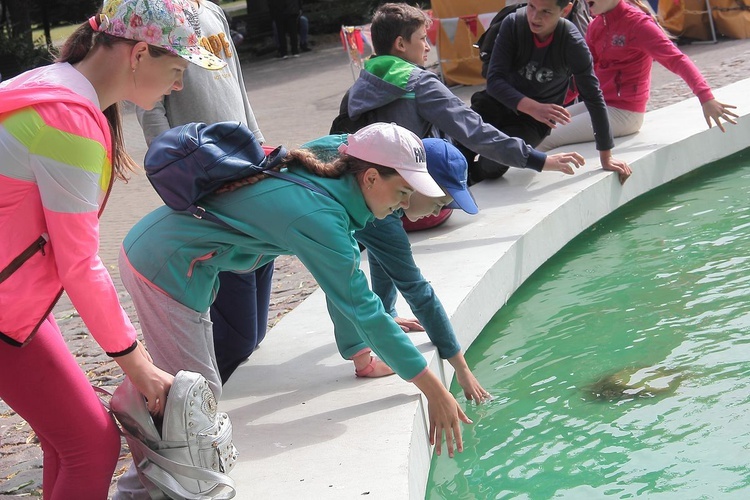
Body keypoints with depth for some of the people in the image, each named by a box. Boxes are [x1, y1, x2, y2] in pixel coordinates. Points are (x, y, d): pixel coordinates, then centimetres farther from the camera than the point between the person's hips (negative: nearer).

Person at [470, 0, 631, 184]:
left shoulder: (572, 43, -21)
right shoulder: (513, 24, -18)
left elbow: (593, 98, -14)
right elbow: (494, 80, -22)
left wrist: (606, 156, -9)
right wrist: (532, 107, -40)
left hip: (534, 120, -2)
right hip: (502, 100, 2)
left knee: (492, 164, -30)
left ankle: (472, 178, 7)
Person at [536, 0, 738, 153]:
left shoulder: (638, 23, -14)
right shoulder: (598, 25, 9)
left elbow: (677, 60, -22)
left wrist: (705, 97, -35)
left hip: (623, 113, -8)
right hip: (600, 104, 8)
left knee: (544, 142, -17)